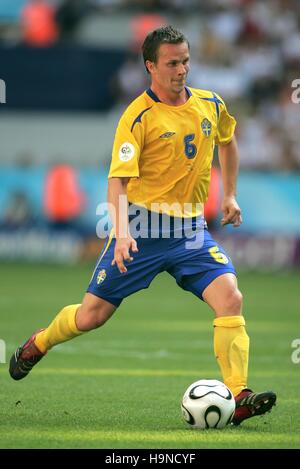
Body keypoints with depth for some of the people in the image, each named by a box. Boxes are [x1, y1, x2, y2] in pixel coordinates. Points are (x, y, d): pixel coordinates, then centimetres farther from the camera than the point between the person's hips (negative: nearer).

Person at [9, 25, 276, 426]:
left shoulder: (211, 105, 4)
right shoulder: (138, 117, -13)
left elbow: (227, 140, 28)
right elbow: (119, 181, -19)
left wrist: (230, 195, 23)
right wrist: (122, 232, -33)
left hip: (191, 228, 4)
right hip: (143, 227, -4)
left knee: (230, 297, -20)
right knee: (92, 315, 3)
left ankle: (237, 398, -20)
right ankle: (38, 344, 36)